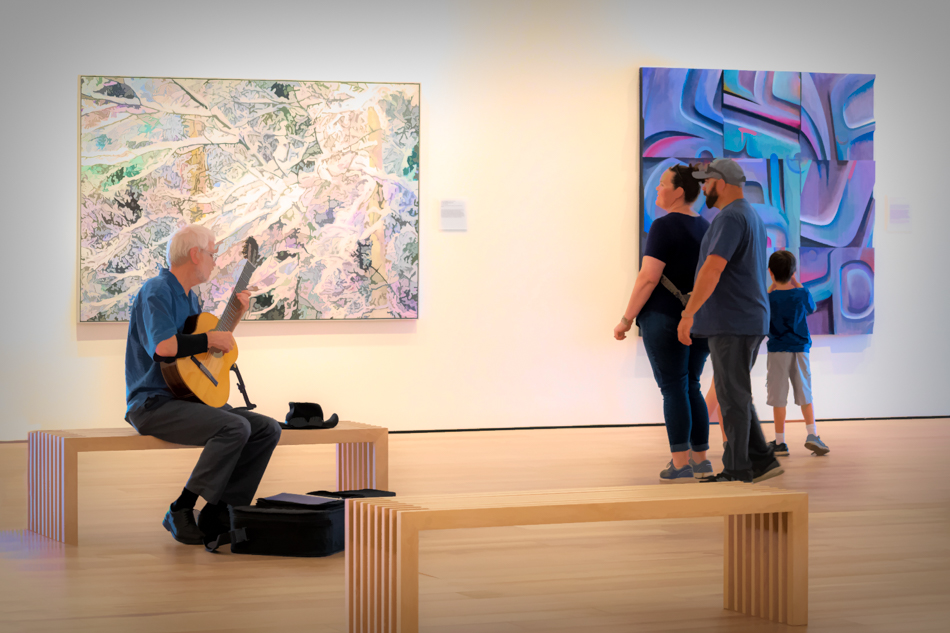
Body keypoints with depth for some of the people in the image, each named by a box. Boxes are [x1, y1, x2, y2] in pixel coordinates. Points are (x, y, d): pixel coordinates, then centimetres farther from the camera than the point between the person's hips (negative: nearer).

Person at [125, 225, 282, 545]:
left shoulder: (189, 297, 18)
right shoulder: (156, 291, -12)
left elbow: (200, 349, 30)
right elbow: (162, 346, -29)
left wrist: (236, 313, 22)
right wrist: (211, 339, -18)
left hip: (191, 398, 10)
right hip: (154, 404, -10)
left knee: (267, 429, -4)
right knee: (235, 428, -30)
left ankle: (218, 512, -5)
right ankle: (181, 512, -20)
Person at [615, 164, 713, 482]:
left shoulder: (663, 226, -13)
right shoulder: (704, 228, 11)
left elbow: (648, 278, -18)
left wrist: (626, 319, -12)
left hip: (664, 318, -7)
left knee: (673, 390, -4)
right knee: (691, 388, 13)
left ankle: (681, 463, -5)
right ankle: (701, 460, 12)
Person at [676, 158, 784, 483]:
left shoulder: (729, 218, -15)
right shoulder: (752, 217, 19)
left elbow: (713, 268, -26)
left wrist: (688, 314, -26)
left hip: (732, 324, -10)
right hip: (750, 322, 10)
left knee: (732, 398, -5)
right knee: (735, 396, 14)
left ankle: (736, 471, -2)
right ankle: (761, 460, 13)